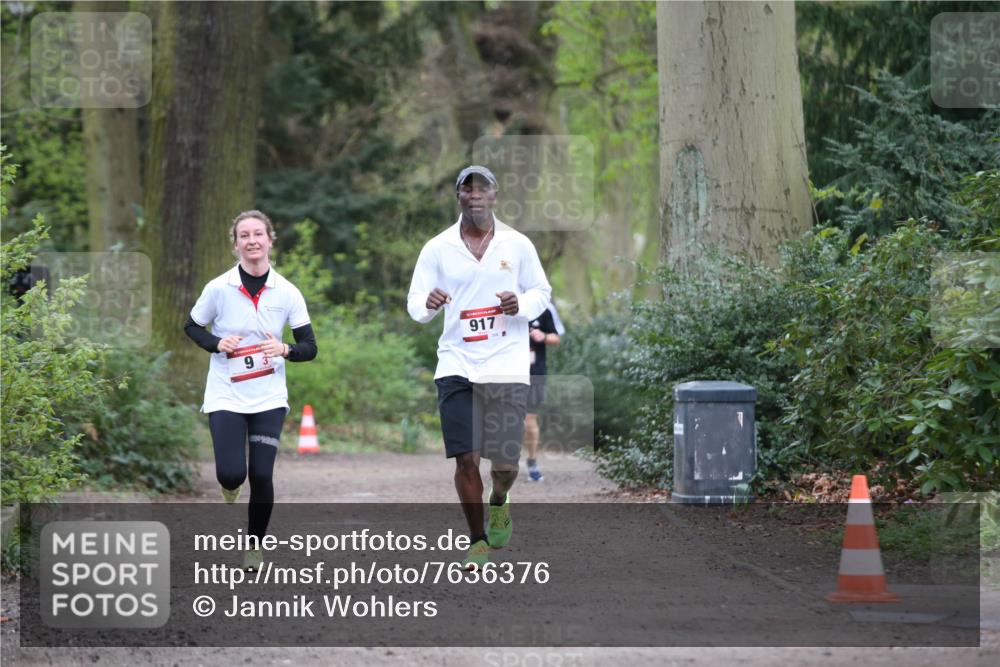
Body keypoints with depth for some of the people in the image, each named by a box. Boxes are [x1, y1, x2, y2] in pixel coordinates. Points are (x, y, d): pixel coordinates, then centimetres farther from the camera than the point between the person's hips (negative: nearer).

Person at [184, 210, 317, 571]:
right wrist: (216, 344, -11)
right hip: (226, 396, -1)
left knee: (262, 475, -6)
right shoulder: (219, 288, -6)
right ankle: (230, 486, 27)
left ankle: (255, 546, 14)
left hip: (269, 398, 1)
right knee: (231, 474, -12)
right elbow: (191, 327, 9)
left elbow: (310, 347, 2)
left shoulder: (287, 293, -3)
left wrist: (284, 349, -19)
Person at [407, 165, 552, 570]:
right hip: (457, 365, 0)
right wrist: (427, 304, -20)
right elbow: (414, 303, 5)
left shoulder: (518, 245, 4)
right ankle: (478, 541, 12)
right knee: (466, 459, -6)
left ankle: (498, 502, 32)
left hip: (507, 365, 0)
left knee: (505, 463, -4)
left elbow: (542, 292, 12)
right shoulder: (437, 249, 4)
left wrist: (522, 305, -11)